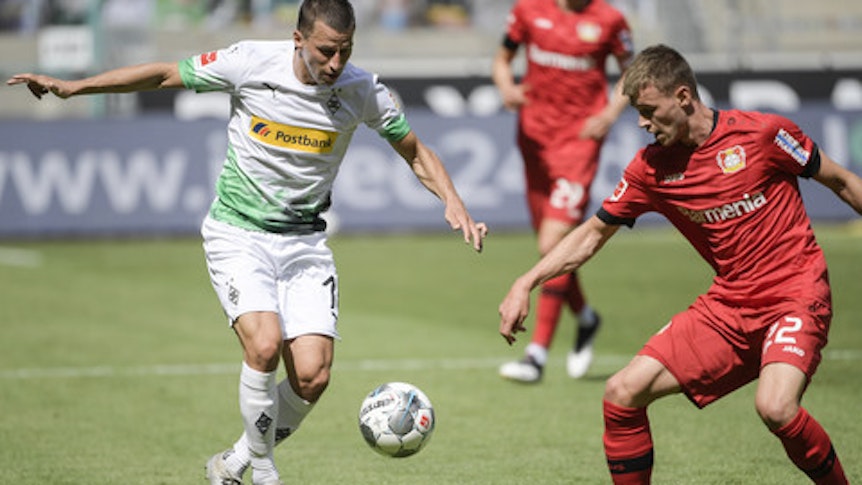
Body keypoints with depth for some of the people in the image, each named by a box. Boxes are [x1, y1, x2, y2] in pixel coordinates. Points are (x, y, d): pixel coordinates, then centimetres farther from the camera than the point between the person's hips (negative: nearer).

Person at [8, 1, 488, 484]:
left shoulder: (362, 91, -9)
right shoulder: (250, 63, -14)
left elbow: (417, 153, 6)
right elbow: (166, 74, -1)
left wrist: (455, 204, -10)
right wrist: (71, 87, -2)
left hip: (304, 240, 2)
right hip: (237, 232, -2)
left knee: (313, 375, -11)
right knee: (265, 344, -26)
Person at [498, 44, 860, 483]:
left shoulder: (761, 133, -11)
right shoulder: (650, 168, 2)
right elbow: (593, 233, 12)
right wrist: (525, 283, 3)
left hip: (796, 295, -5)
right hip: (727, 304, 5)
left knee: (775, 407, -31)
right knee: (622, 393, -5)